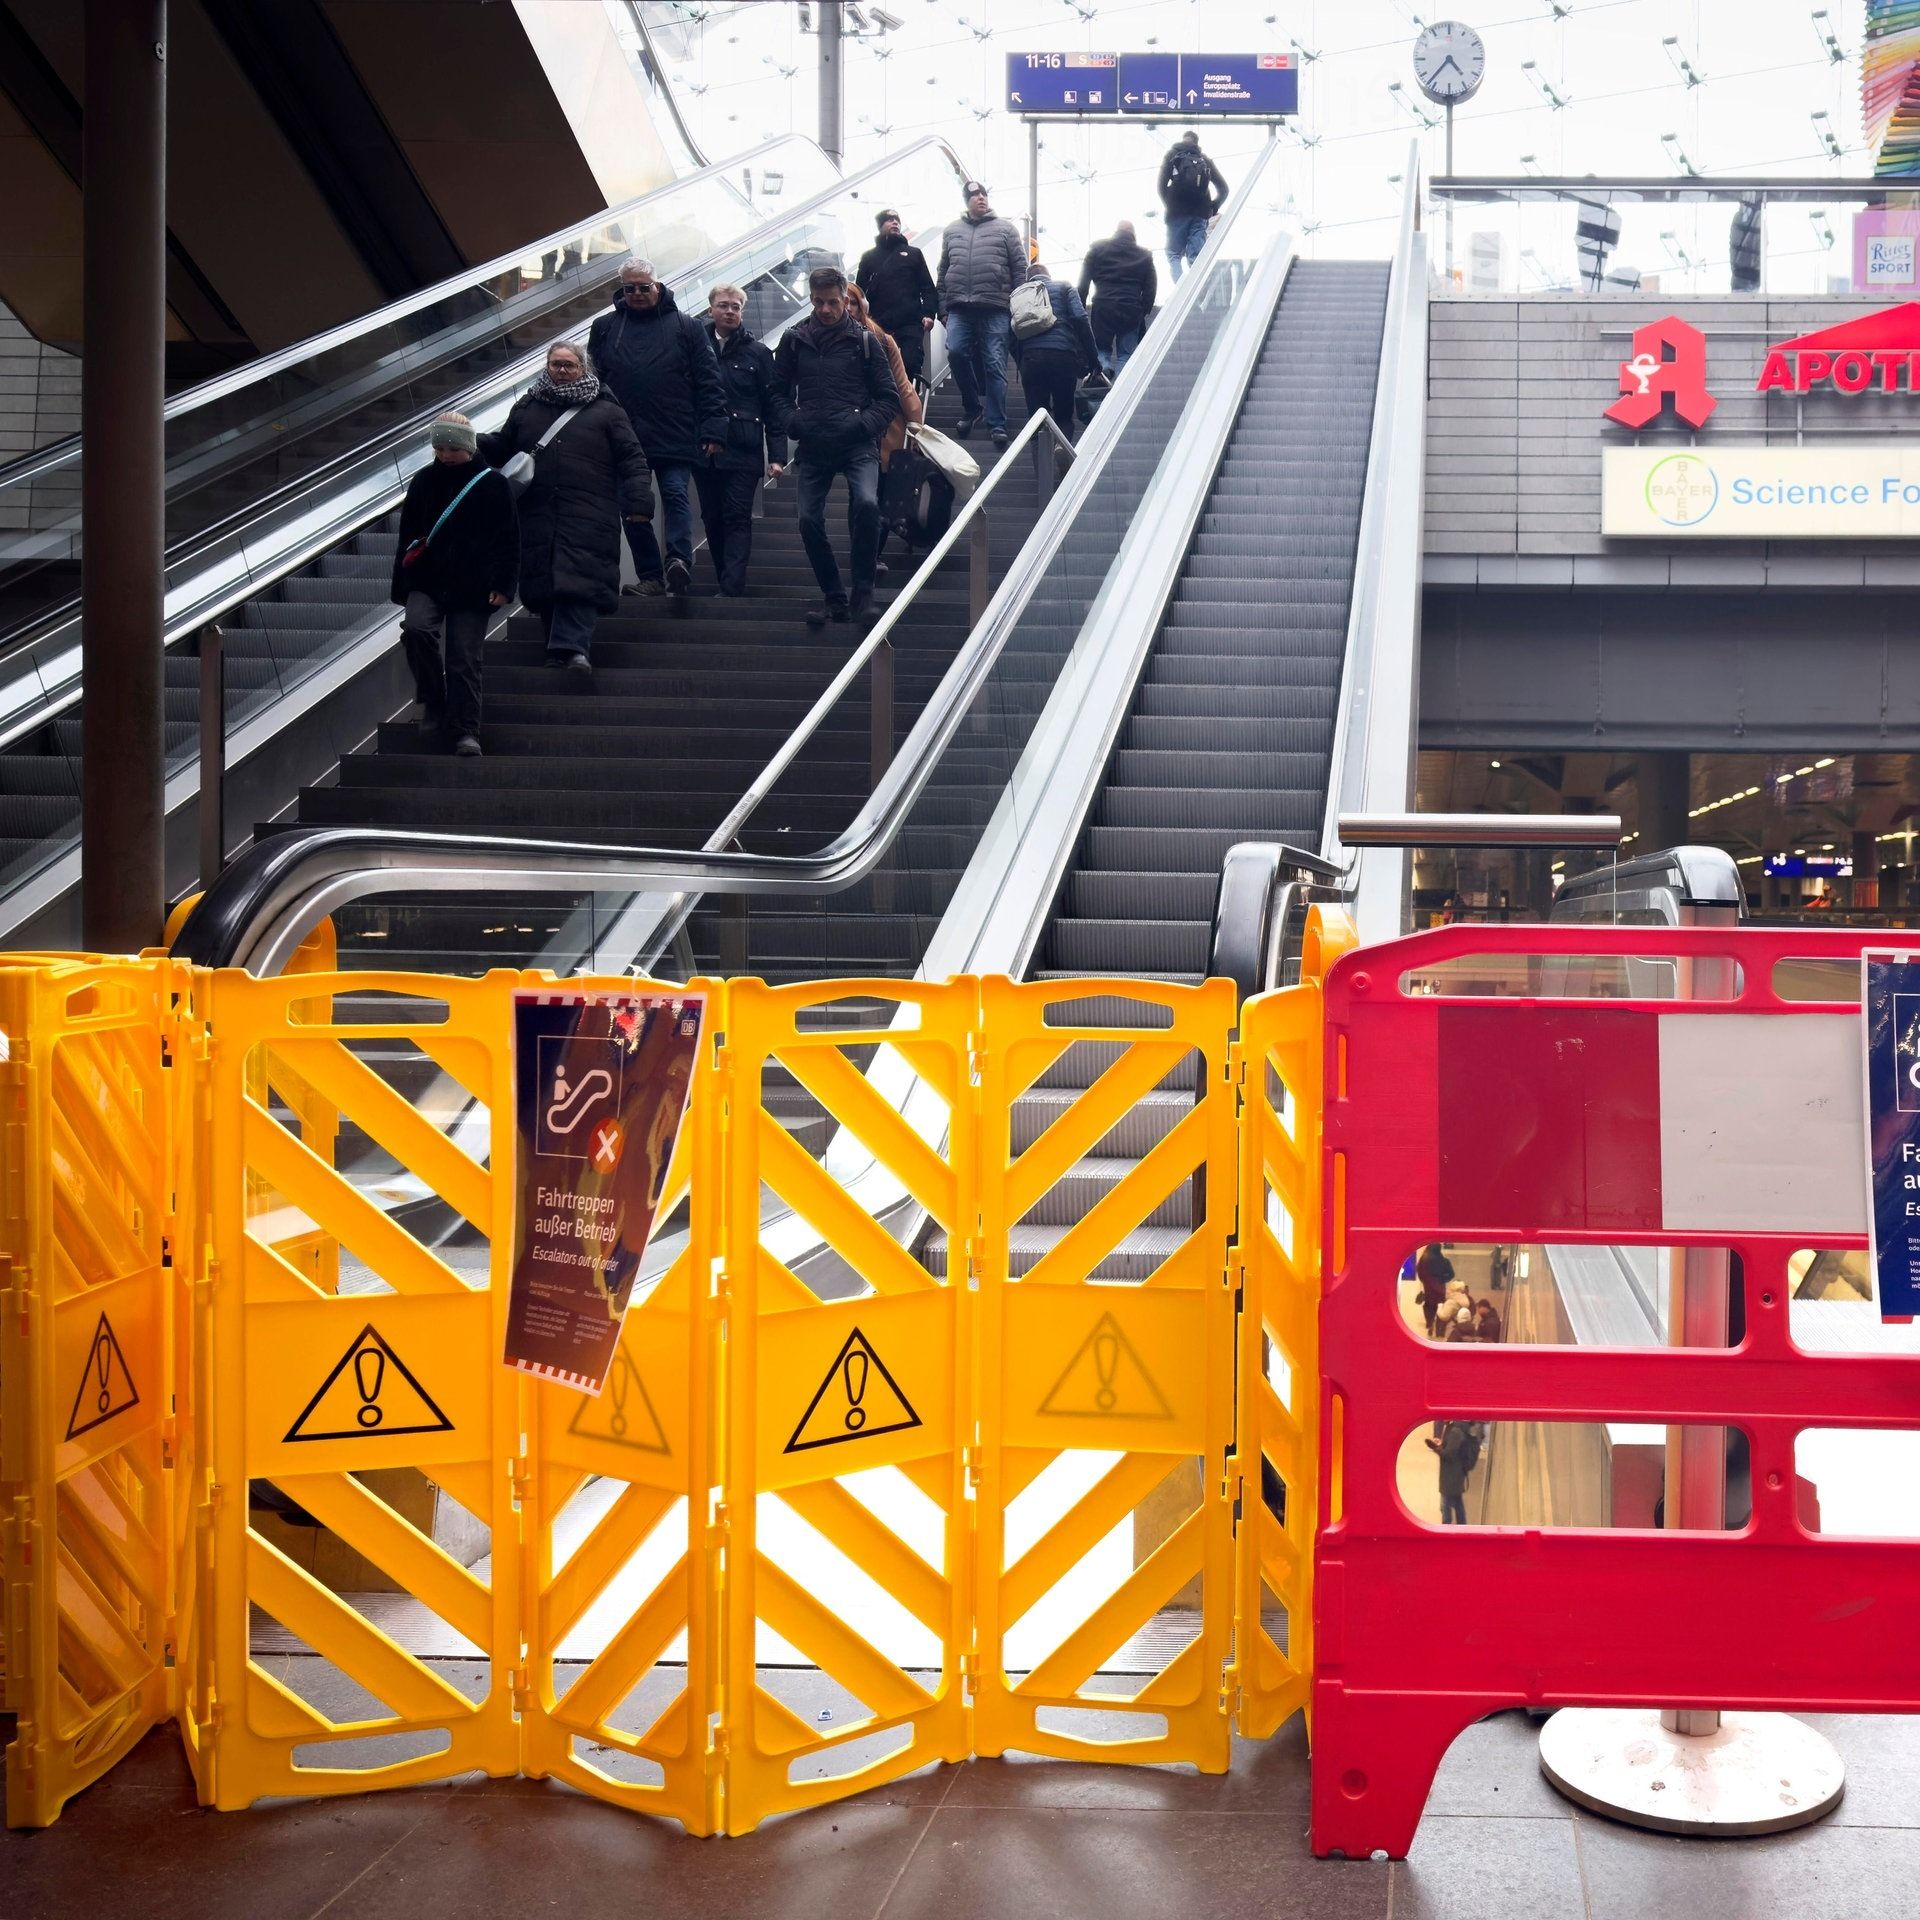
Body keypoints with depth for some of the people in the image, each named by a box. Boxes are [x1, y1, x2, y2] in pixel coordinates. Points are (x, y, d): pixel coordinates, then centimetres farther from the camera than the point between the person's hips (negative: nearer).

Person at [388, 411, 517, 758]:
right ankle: (433, 701, -6)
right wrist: (402, 587, 12)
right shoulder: (423, 482, 10)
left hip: (471, 589, -2)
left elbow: (508, 541, 2)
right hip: (426, 583, 2)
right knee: (416, 628, -24)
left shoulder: (493, 485, 1)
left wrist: (502, 585, -6)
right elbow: (407, 536, 15)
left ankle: (465, 730, 2)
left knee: (464, 660, -4)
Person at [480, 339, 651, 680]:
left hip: (588, 517, -4)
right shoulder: (526, 409, 19)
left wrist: (639, 500, -8)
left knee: (578, 579, -17)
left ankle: (572, 647, -26)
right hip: (539, 516, 4)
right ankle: (569, 649, 12)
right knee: (544, 586, 1)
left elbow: (631, 458, 4)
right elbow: (501, 449, 26)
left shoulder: (606, 410, 10)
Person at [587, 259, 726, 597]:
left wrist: (713, 430, -7)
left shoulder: (686, 326, 6)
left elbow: (709, 382, 2)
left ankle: (679, 561, -22)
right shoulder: (604, 328, 13)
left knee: (677, 496, -13)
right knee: (632, 508, 3)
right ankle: (650, 576, 8)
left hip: (675, 438, -3)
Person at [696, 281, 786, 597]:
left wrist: (777, 455, -5)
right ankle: (726, 584, 18)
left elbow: (773, 406, 2)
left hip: (743, 452, -2)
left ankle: (731, 592, -15)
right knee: (712, 519, 7)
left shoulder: (758, 353, 4)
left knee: (737, 519, -8)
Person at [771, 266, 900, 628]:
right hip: (813, 447, 3)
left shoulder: (864, 340, 5)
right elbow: (779, 392, 17)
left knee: (866, 503, -26)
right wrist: (793, 423, -2)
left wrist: (863, 425, -10)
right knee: (809, 520, -4)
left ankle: (863, 586, -11)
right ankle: (833, 598, 12)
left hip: (858, 445, -3)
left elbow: (889, 398, 6)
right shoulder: (794, 340, 10)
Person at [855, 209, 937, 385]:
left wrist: (929, 313, -5)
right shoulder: (869, 257, 17)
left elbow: (927, 287, 10)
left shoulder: (913, 253, 16)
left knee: (910, 365, -13)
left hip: (910, 324, -1)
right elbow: (859, 290, 13)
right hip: (880, 324, 1)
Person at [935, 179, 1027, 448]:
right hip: (960, 309, 2)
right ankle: (972, 406, 6)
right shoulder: (952, 232, 17)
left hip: (995, 308, -2)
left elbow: (1020, 269, 5)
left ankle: (997, 425, 0)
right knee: (956, 351, -16)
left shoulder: (1005, 229, 7)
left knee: (994, 365, -4)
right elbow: (943, 272, 19)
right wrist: (943, 307, 12)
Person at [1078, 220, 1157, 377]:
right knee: (1126, 354, 8)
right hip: (1132, 310, 1)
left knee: (1101, 348, 11)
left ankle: (1103, 368, -19)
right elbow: (1151, 289, 9)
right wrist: (1143, 312, 15)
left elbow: (1083, 283, 5)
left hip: (1102, 309, -1)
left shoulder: (1097, 248, 11)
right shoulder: (1144, 255, 14)